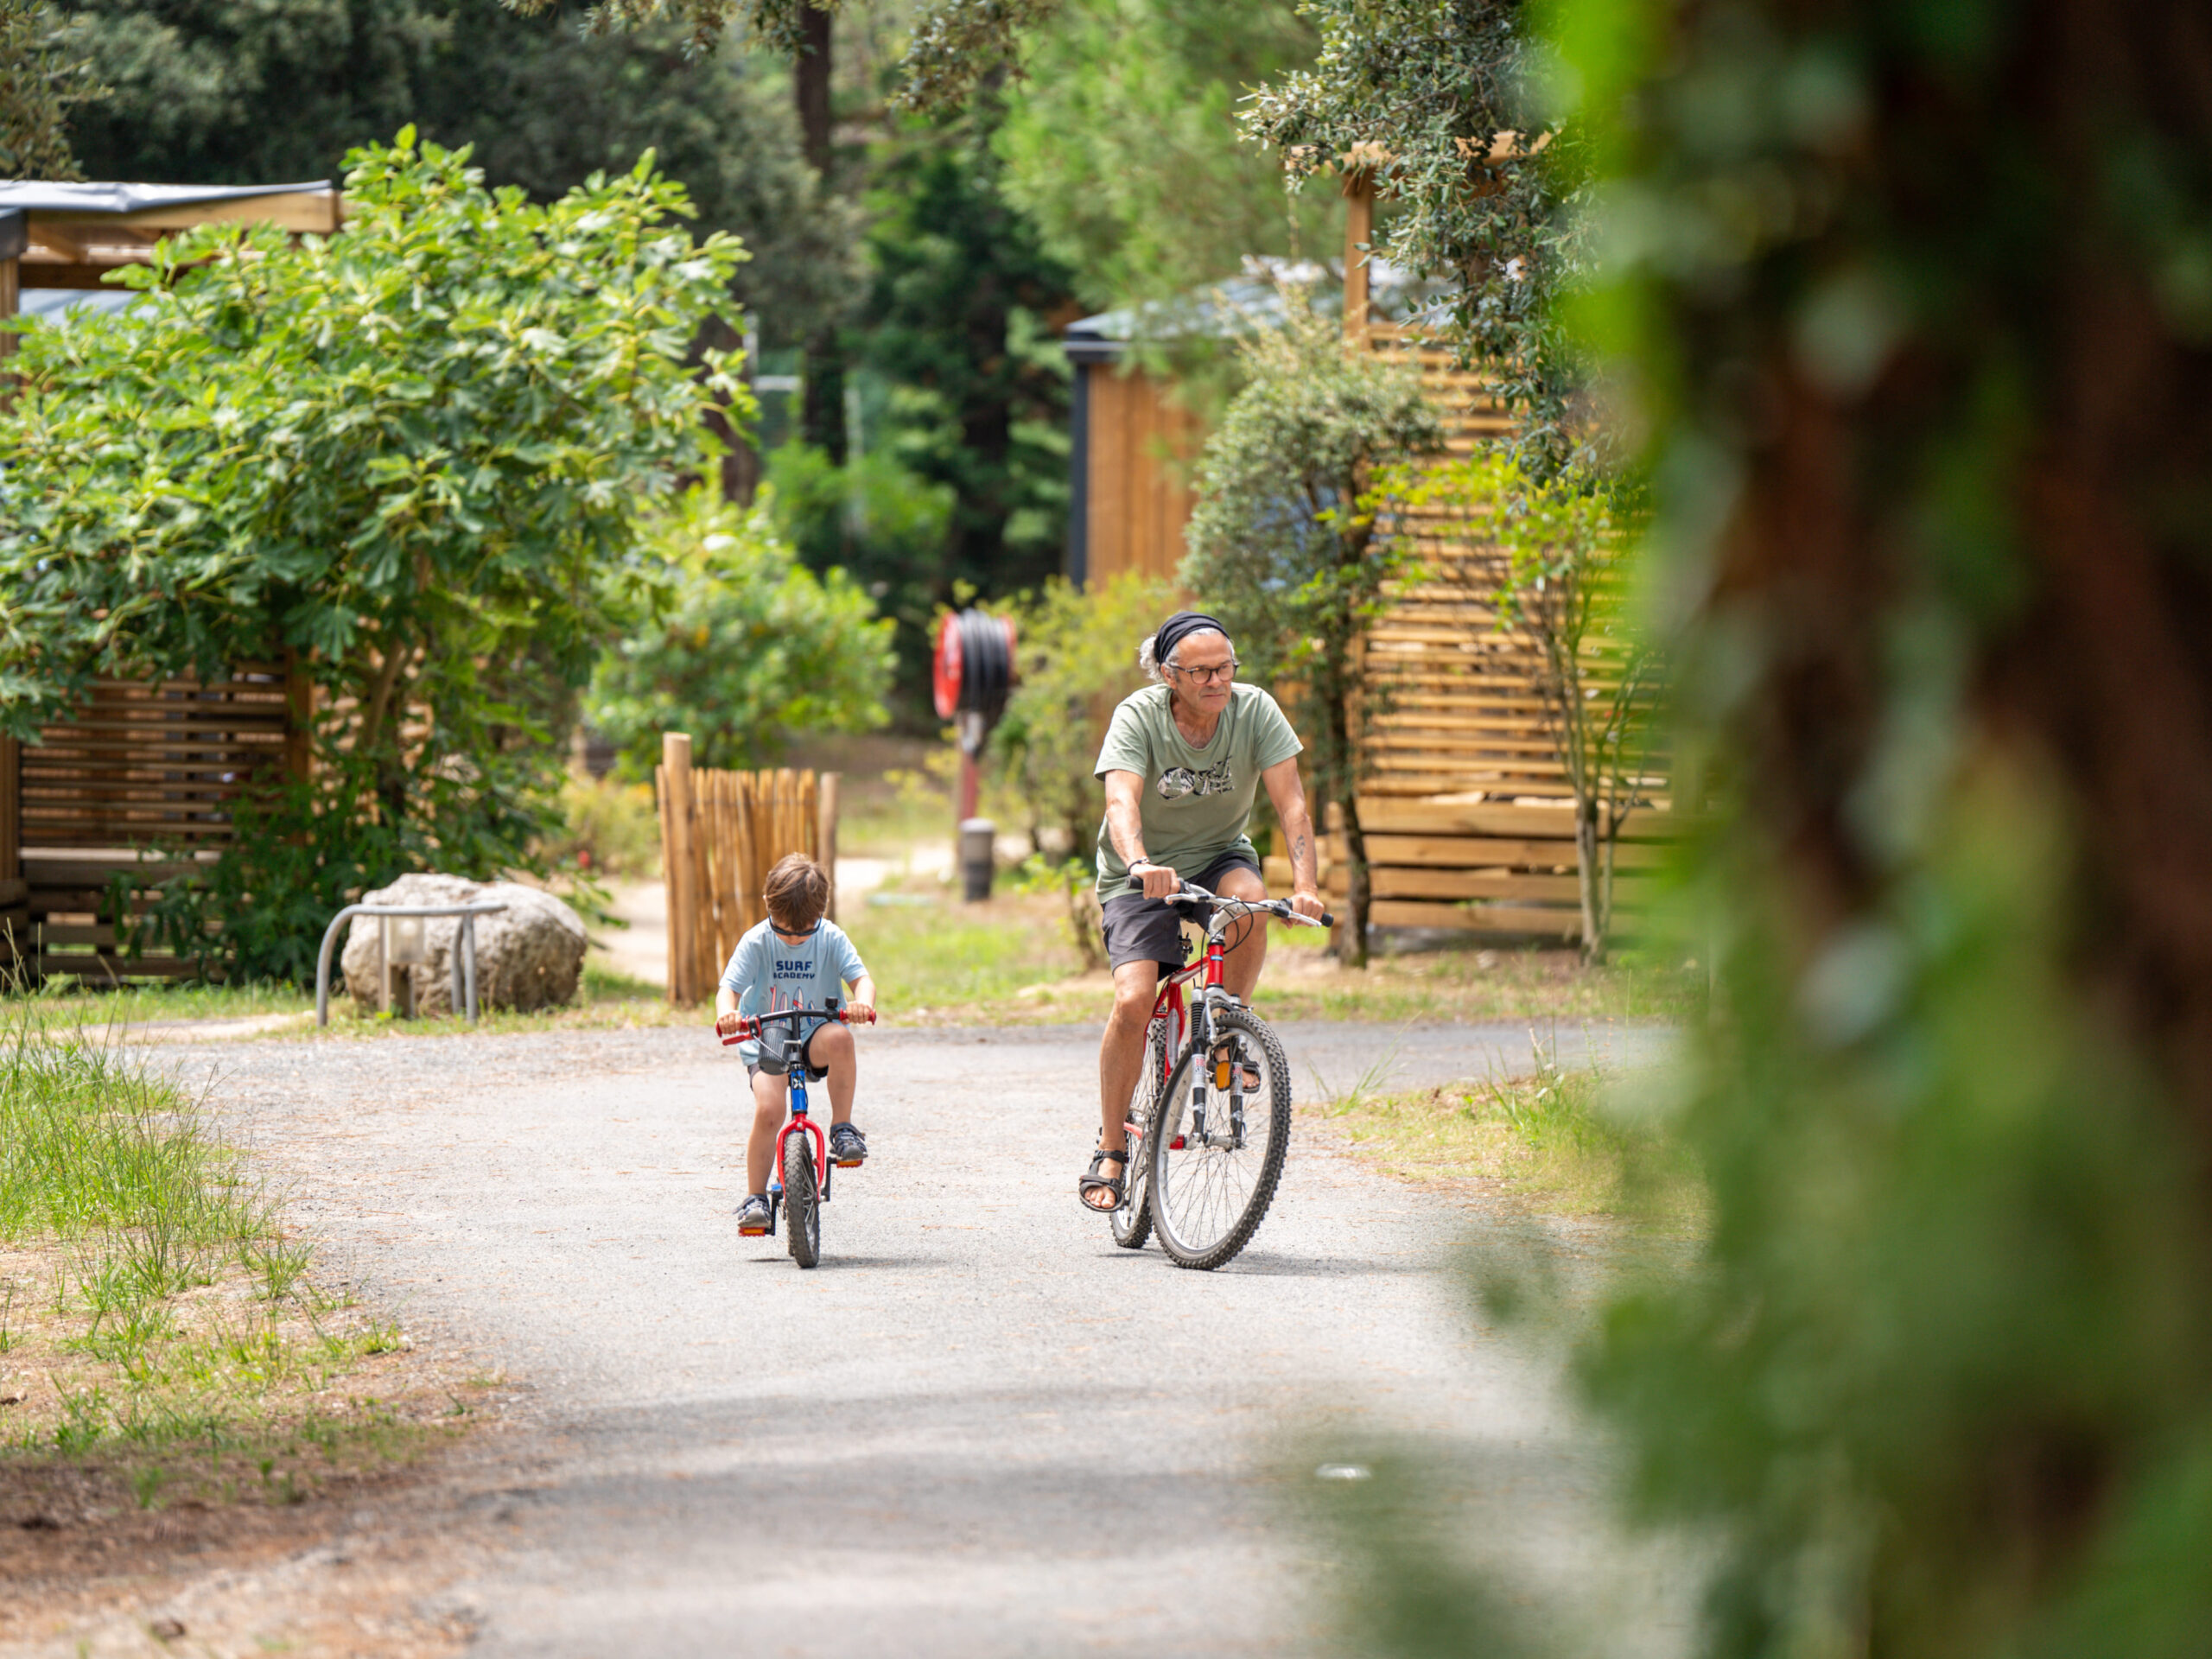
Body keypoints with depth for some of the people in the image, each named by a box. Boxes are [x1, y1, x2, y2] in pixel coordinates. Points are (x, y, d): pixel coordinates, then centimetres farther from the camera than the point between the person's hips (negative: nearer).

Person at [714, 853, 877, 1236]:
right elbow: (729, 987, -16)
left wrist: (862, 1001, -39)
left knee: (839, 1038, -36)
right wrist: (726, 1013, -40)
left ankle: (842, 1129, -19)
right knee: (768, 1108, -25)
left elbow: (861, 977, -14)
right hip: (765, 1039, -1)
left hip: (814, 1037, 1)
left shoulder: (831, 939, -6)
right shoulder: (756, 942, -9)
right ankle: (755, 1198, -10)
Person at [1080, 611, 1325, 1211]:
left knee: (1247, 898, -34)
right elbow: (1122, 802, -34)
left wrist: (1305, 885, -35)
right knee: (1133, 1000, -21)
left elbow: (1290, 802, -20)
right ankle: (1111, 1148, -6)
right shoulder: (1138, 717, -20)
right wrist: (1140, 864, -55)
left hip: (1219, 857, 2)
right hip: (1144, 879, -2)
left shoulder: (1254, 711, -14)